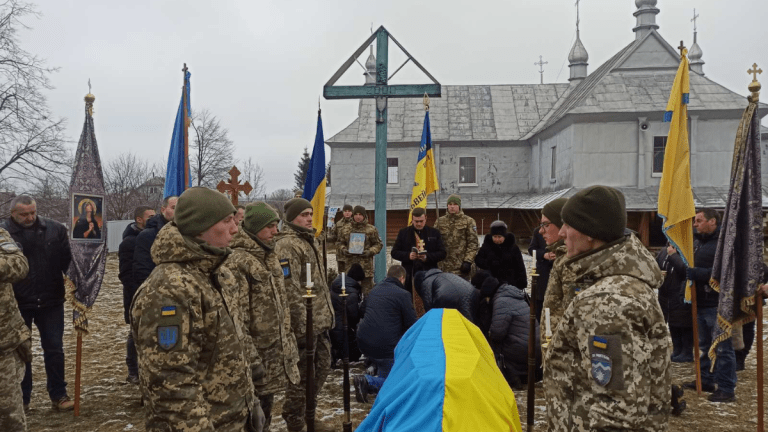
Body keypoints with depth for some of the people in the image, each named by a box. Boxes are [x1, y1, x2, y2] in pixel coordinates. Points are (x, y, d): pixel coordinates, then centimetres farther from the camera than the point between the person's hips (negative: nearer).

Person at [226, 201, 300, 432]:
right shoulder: (237, 262, -19)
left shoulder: (270, 257, 10)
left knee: (266, 410, 21)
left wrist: (289, 341, 18)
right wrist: (250, 358, -23)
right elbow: (236, 317, -22)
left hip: (277, 351, 8)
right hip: (258, 353, -8)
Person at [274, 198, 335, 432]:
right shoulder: (287, 245, -16)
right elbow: (290, 290, -21)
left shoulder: (310, 240, 16)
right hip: (304, 323, -10)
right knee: (301, 375, 1)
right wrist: (301, 325, -22)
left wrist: (328, 312, 20)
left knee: (322, 367, 18)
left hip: (320, 319, 10)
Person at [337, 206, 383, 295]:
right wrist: (343, 250, -4)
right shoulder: (345, 229, 9)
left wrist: (370, 251, -12)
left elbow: (378, 244, 5)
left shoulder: (371, 230, 2)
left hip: (366, 266, -2)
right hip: (349, 265, 2)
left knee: (367, 290, 2)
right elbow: (340, 243, 17)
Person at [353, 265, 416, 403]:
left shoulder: (375, 289, 13)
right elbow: (411, 324, -5)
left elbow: (361, 311, 28)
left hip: (363, 343, 8)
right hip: (386, 346, -8)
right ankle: (367, 381, -18)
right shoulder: (402, 294, -8)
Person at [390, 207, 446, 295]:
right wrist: (408, 256, -13)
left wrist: (427, 257, -14)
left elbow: (443, 253, 4)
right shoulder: (403, 233, 9)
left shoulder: (434, 233, 8)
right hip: (409, 274, 1)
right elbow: (394, 252, 7)